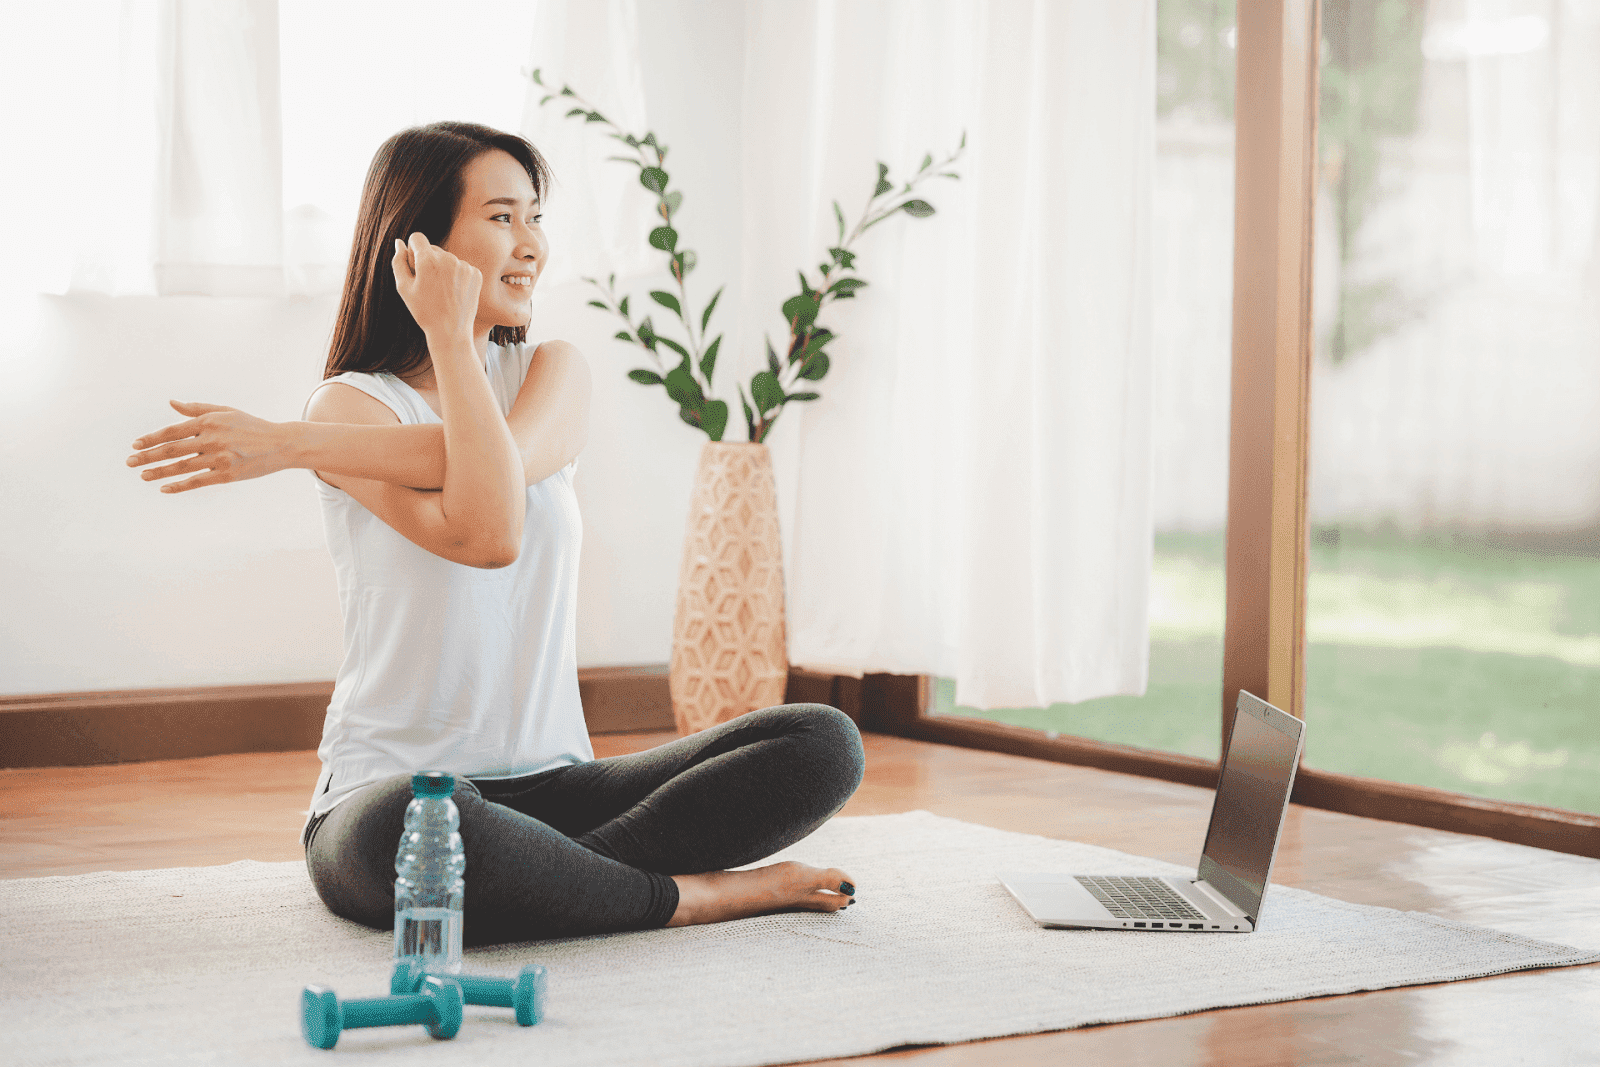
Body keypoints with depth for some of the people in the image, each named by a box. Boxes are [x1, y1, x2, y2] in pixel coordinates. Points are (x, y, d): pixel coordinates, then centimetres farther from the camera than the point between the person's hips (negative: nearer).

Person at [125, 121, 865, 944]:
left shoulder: (554, 372, 11)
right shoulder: (353, 404, -3)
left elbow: (512, 458, -15)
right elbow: (486, 533, -22)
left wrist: (291, 443, -15)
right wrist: (451, 332, -13)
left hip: (553, 783, 5)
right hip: (393, 786, -4)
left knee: (823, 744, -14)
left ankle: (548, 878, -22)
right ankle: (695, 895, -21)